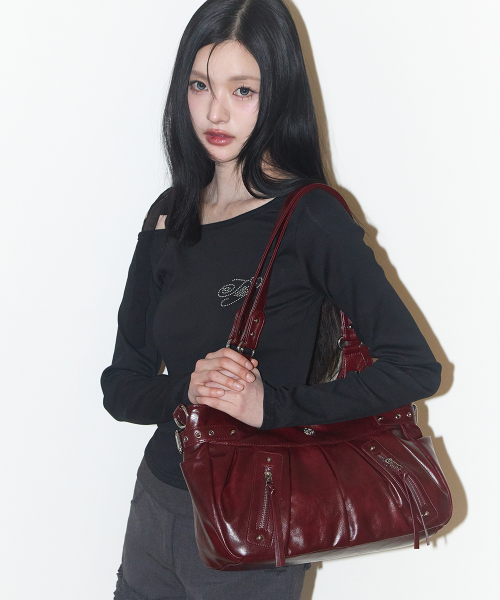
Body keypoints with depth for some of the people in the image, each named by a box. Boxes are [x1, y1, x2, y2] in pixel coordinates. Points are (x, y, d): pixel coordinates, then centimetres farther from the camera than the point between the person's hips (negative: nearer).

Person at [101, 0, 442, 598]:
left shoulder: (308, 218, -14)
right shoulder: (169, 216, 3)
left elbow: (415, 367, -18)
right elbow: (121, 387, 3)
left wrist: (270, 406, -22)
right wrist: (187, 388, -17)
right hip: (157, 498, 5)